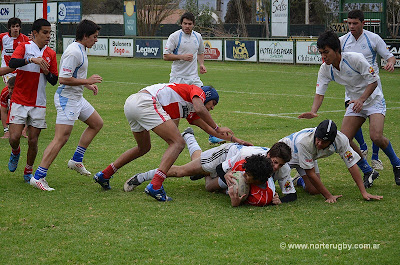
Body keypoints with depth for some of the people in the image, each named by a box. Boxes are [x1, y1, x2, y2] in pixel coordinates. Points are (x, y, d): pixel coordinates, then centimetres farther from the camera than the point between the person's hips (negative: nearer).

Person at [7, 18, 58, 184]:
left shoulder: (50, 54, 8)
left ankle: (28, 171, 19)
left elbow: (54, 81, 9)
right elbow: (12, 63, -22)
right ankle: (15, 152, 24)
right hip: (19, 101, -2)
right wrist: (31, 59, -37)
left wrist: (46, 71, -11)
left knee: (33, 141, 0)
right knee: (14, 137, -10)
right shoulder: (24, 47, -2)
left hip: (38, 104, 2)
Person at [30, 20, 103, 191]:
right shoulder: (73, 52, -20)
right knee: (61, 138, -14)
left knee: (97, 123, 19)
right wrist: (87, 81, -20)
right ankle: (38, 177, -14)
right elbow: (63, 79, -25)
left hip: (77, 98, 11)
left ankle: (76, 160, 22)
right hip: (67, 99, -11)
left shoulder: (81, 50, 12)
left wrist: (88, 85, 20)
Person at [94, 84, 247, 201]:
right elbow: (199, 108, -11)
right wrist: (217, 128, -2)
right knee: (178, 143, -10)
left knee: (143, 148, 30)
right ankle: (155, 186, -26)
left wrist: (233, 139, 38)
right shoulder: (197, 91, 11)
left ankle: (104, 175, 31)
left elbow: (207, 128, 36)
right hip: (145, 101, -10)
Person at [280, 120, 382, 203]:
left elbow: (352, 164, -24)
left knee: (314, 190, -8)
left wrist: (364, 193, -29)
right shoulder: (304, 141, -43)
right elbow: (310, 173, -36)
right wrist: (329, 196, -33)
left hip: (310, 157, 4)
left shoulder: (341, 139, -33)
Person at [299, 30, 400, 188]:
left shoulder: (355, 59, -25)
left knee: (376, 136, -25)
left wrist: (362, 99, -30)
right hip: (355, 103, 6)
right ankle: (368, 172, 9)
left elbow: (373, 80, -18)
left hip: (373, 99, -6)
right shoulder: (325, 69, -9)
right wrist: (313, 111, -27)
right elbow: (320, 93, -8)